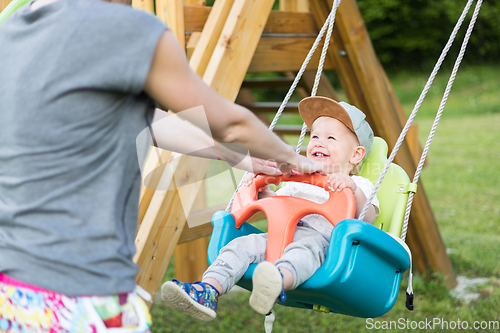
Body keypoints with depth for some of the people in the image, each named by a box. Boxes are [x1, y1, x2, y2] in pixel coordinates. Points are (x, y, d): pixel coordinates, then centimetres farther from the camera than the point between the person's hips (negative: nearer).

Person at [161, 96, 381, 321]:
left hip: (321, 238, -6)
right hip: (281, 235, 6)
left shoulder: (358, 186, 15)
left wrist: (354, 190, -18)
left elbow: (368, 220, -2)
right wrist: (262, 188, 20)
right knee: (243, 244, -19)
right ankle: (208, 290, -36)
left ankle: (278, 282, -72)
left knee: (305, 248, -40)